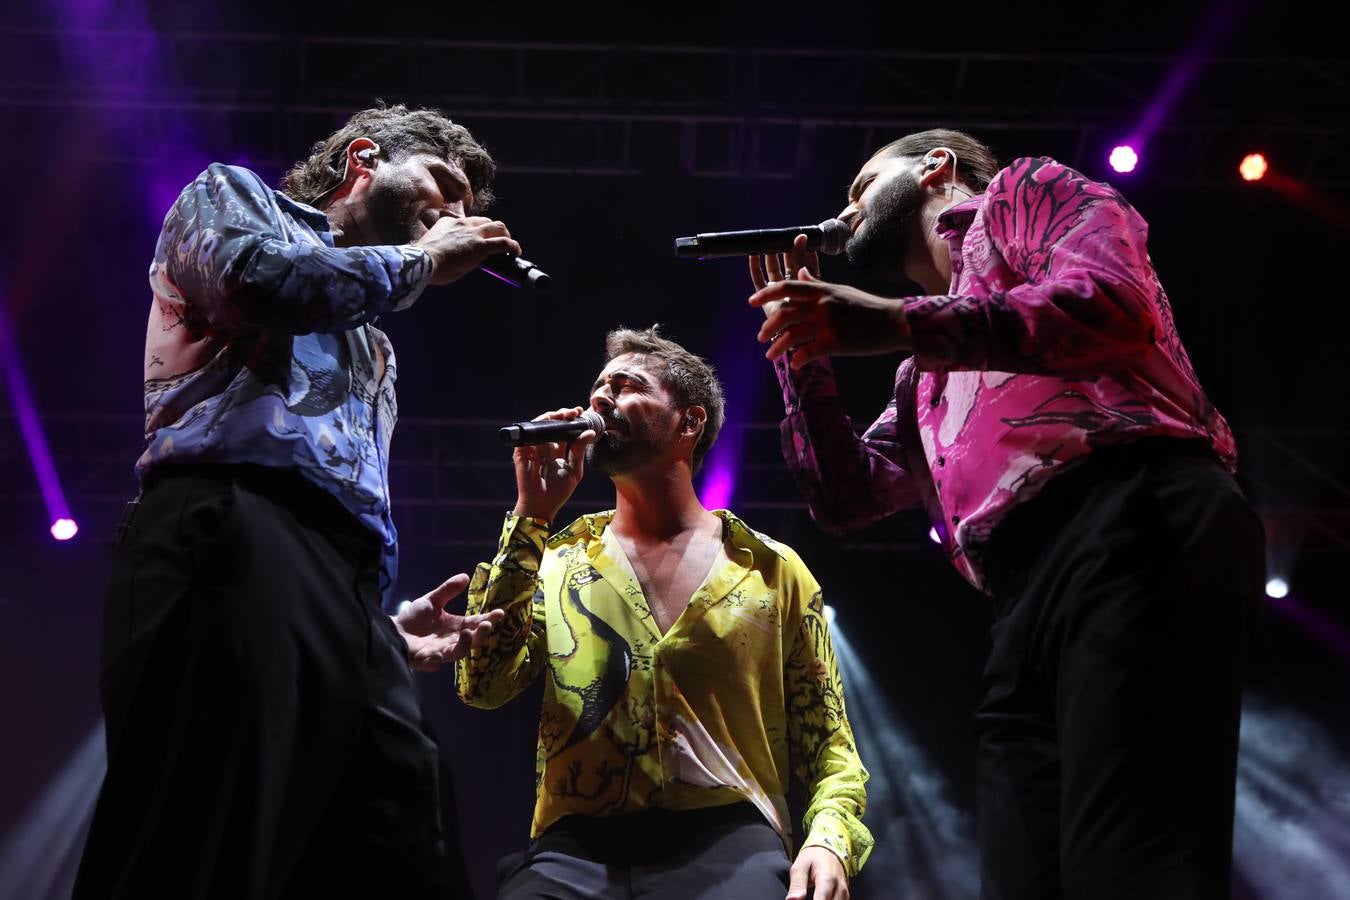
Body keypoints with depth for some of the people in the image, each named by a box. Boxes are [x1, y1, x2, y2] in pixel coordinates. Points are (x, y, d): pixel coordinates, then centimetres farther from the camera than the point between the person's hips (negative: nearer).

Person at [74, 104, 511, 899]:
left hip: (345, 603, 8)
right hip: (234, 535, -8)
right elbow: (257, 276, -5)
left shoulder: (374, 355, 40)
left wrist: (386, 627, 12)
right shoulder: (235, 197, 21)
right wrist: (419, 261, 10)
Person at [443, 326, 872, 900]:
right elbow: (483, 686, 0)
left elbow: (828, 749, 13)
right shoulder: (557, 560, 17)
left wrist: (829, 842, -9)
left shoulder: (773, 572, 14)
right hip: (577, 845, 1)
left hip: (726, 838, -1)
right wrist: (532, 516, 0)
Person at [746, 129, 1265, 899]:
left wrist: (899, 324, -11)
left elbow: (1111, 303, -4)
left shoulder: (1025, 193, 18)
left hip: (1136, 524, -8)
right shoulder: (924, 377, 39)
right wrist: (801, 344, 28)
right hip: (1029, 603, 9)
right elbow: (848, 496, 31)